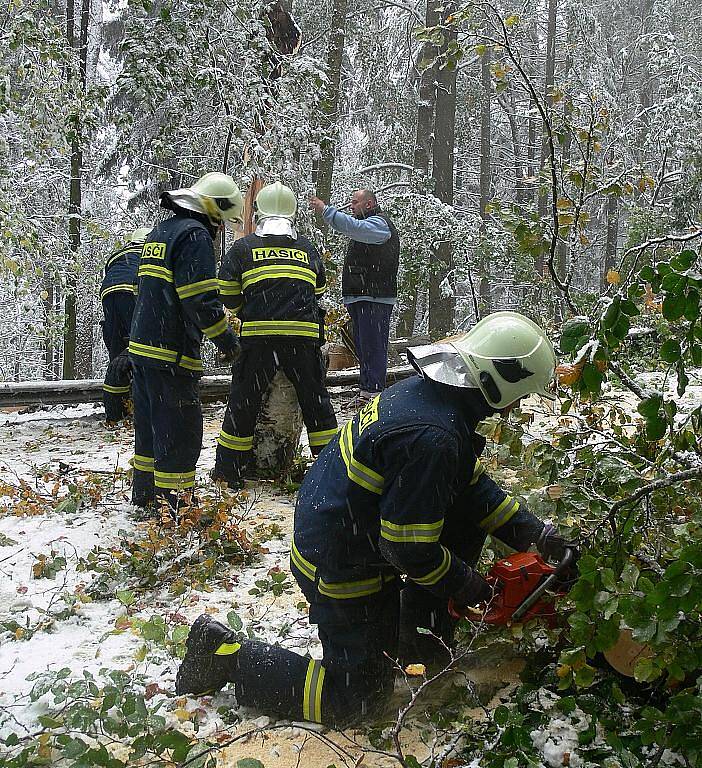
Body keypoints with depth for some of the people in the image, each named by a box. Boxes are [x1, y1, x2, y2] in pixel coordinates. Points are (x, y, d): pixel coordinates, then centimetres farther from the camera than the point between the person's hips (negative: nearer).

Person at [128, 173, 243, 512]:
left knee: (149, 423, 19)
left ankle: (145, 494, 30)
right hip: (171, 354, -10)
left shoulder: (159, 232, 18)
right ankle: (174, 505, 1)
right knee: (180, 432, -3)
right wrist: (226, 339, -11)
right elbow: (202, 299, -20)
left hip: (141, 345, 10)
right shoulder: (194, 235, -13)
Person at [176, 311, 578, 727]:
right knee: (356, 698, 5)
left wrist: (536, 534, 6)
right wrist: (468, 587, -8)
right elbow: (412, 549, -25)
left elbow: (475, 484, 10)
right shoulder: (431, 438, -32)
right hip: (343, 568, -9)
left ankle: (424, 629, 18)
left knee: (469, 513, 10)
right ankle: (226, 654, 8)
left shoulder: (426, 388, -1)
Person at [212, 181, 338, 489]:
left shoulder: (242, 248, 7)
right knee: (315, 400, 15)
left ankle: (229, 470, 15)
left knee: (244, 402, 9)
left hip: (258, 337, -1)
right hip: (304, 335, 2)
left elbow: (228, 295, 6)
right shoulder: (309, 249, 15)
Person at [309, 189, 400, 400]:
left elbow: (354, 227, -26)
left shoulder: (379, 223, -6)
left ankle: (374, 391, -12)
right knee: (362, 347, 12)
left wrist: (325, 209, -25)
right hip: (362, 298, 11)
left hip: (375, 299, -11)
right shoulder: (368, 224, 27)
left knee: (373, 346, -12)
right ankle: (366, 391, 18)